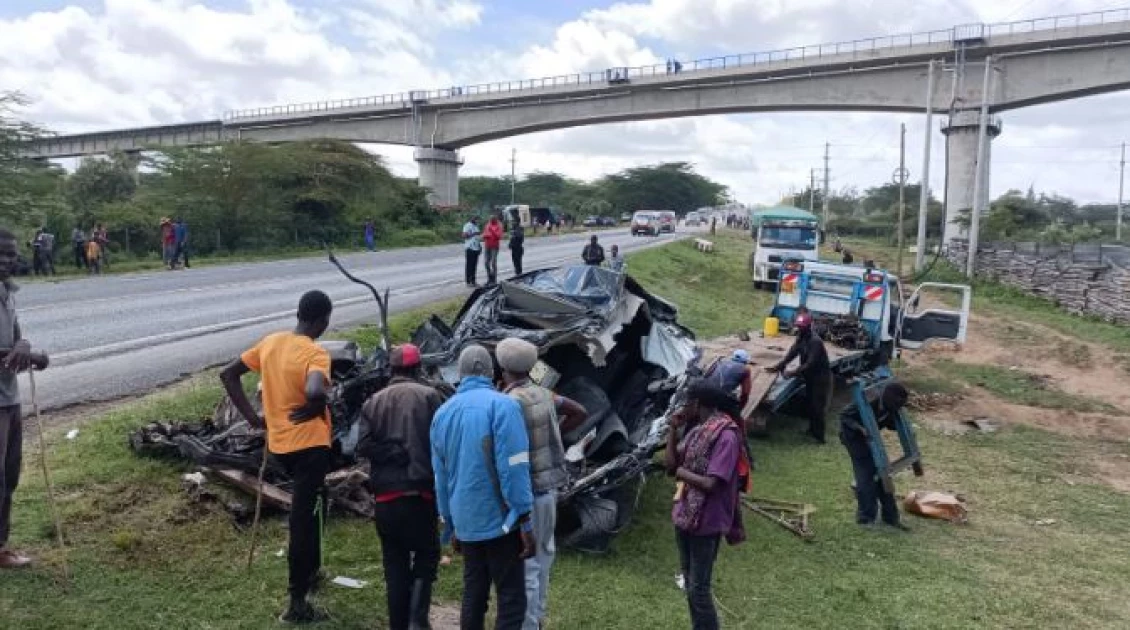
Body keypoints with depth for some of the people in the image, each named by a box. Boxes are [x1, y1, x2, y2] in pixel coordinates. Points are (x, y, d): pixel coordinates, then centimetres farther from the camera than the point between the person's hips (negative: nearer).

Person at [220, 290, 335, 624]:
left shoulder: (270, 342, 4)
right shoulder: (315, 353, -19)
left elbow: (228, 374, 8)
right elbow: (314, 391, -39)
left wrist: (251, 416, 8)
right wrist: (318, 407, -17)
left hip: (279, 443, 8)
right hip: (309, 445, -8)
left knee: (310, 509, 28)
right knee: (304, 519, 1)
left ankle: (310, 571, 41)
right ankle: (297, 605, 10)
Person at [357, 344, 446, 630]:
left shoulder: (373, 402, 9)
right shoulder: (429, 396, -1)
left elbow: (364, 446, -4)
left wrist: (396, 454, -2)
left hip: (384, 496, 3)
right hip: (418, 493, -3)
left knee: (395, 566, 12)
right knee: (426, 556, 12)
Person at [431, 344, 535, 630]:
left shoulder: (442, 413, 7)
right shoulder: (502, 405, -12)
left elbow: (441, 476, 13)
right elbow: (513, 469, -17)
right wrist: (525, 521, -12)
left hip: (465, 522, 6)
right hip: (499, 519, -6)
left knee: (473, 594, 16)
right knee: (511, 598, 0)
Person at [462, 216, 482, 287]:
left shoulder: (476, 226, 19)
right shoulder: (467, 225, -8)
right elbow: (464, 235, -16)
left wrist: (480, 245, 18)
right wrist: (473, 234, -21)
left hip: (476, 248, 8)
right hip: (470, 248, -8)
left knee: (474, 266, 9)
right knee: (469, 265, -5)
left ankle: (473, 281, 14)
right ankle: (468, 282, -2)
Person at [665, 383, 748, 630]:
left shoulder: (726, 436, -20)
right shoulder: (697, 430, 6)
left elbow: (711, 484, -25)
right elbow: (670, 465, 3)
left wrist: (681, 471, -12)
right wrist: (673, 429, -3)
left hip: (706, 522, -8)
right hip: (685, 516, 9)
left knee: (698, 589, 0)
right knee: (689, 583, 20)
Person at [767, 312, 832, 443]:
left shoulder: (815, 341, -28)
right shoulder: (801, 338, 0)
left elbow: (810, 364, -32)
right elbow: (792, 353, -1)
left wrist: (793, 373, -33)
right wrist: (778, 367, -10)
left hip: (820, 377, -9)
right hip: (810, 376, 9)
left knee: (817, 406, -4)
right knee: (809, 403, 17)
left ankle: (819, 436, 5)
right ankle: (812, 429, 32)